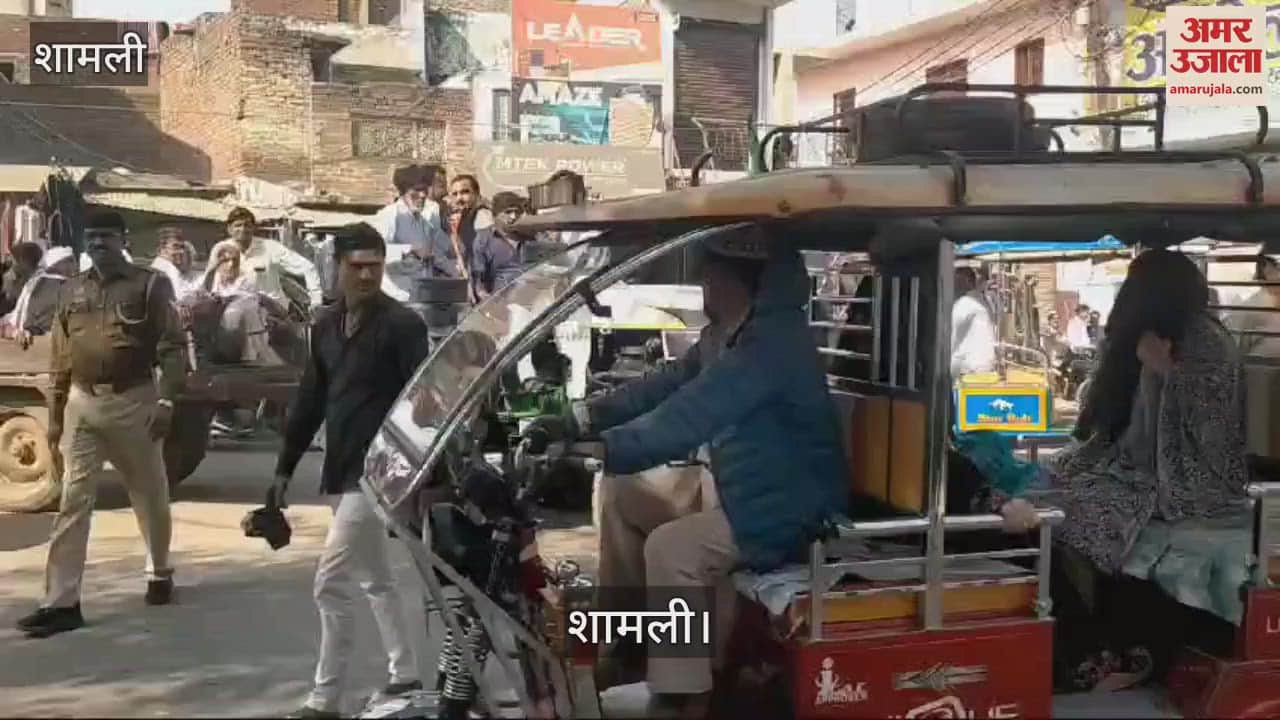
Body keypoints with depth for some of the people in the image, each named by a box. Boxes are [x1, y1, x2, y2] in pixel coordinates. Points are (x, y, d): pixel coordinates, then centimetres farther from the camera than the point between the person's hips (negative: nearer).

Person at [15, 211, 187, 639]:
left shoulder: (150, 285, -3)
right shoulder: (72, 291, 12)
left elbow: (171, 348, -8)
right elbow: (61, 358, 14)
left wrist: (167, 400, -18)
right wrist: (55, 415, 12)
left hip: (133, 401, -3)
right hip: (82, 404, 4)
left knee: (149, 495, 11)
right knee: (73, 501, -1)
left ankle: (160, 572, 33)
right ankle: (62, 602, -1)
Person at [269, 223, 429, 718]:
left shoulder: (402, 325, -11)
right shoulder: (326, 325, 10)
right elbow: (310, 400, 14)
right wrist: (284, 469, 14)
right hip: (341, 472, 8)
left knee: (330, 582, -8)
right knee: (375, 579, 16)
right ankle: (405, 676, 28)